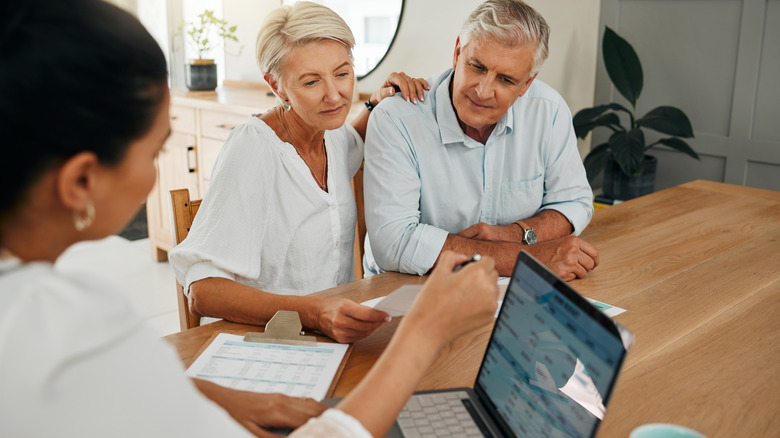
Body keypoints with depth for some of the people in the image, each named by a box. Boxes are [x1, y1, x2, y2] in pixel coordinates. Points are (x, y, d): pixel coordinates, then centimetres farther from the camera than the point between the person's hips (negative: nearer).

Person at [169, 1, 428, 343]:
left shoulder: (332, 134, 5)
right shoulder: (252, 149, -17)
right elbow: (203, 291, -23)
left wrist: (378, 103, 12)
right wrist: (313, 313, -37)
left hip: (336, 336, 7)